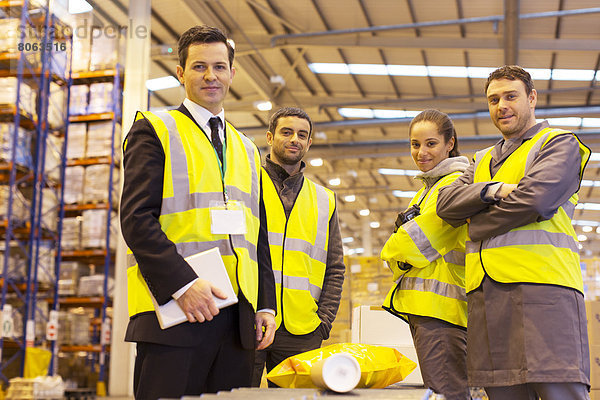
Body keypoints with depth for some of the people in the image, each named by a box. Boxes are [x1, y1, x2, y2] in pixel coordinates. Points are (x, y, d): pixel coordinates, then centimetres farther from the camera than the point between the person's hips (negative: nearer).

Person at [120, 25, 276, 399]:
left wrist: (266, 305, 10)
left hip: (238, 317, 5)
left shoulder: (247, 149, 22)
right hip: (174, 312, -5)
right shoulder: (154, 130, 5)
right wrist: (183, 283, -18)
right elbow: (136, 218, -7)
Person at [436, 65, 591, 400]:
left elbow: (535, 199, -9)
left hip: (541, 284, -5)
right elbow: (447, 204, 13)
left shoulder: (560, 143, 10)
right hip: (486, 290, 6)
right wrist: (492, 190, -6)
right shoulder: (483, 160, 29)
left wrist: (476, 224, 3)